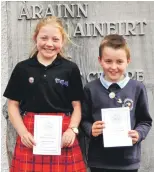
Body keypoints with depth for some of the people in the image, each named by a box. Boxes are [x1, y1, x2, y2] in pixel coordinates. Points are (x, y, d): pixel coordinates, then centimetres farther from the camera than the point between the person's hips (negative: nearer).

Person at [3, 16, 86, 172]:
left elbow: (77, 105, 6)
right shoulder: (22, 68, 3)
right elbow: (13, 105, 5)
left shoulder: (70, 69, 3)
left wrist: (72, 129, -9)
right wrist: (23, 132, -6)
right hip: (31, 137, 0)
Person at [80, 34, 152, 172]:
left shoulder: (137, 88, -3)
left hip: (128, 159, 0)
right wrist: (91, 130, -17)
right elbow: (84, 119, 3)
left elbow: (145, 121, 4)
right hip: (99, 160, 0)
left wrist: (139, 133, -14)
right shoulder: (91, 88, -3)